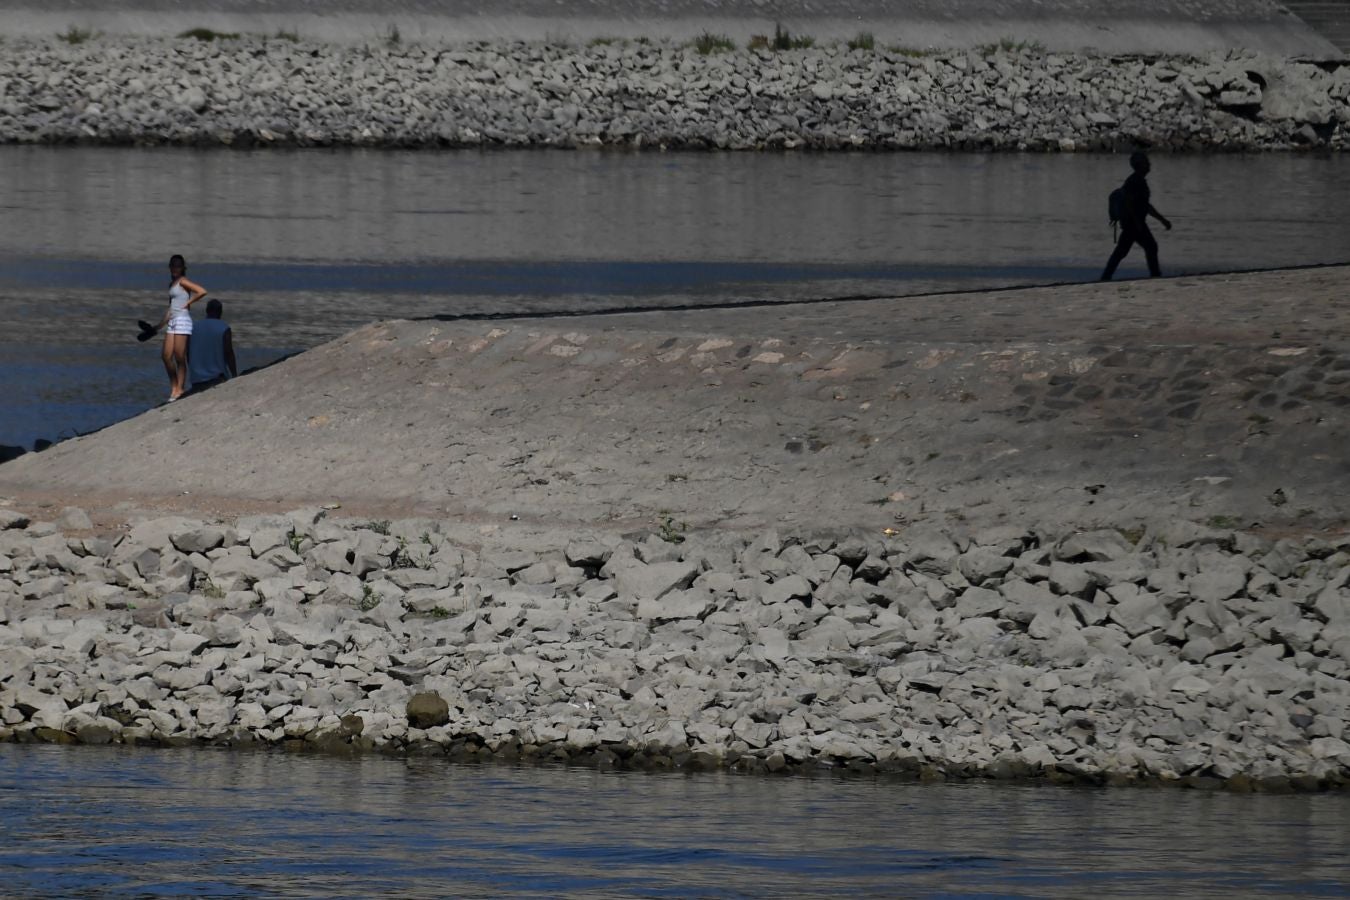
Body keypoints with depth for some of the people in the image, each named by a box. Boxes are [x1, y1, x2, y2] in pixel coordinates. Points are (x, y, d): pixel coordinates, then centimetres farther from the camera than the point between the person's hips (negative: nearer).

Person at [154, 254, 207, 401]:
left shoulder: (182, 282, -6)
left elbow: (202, 291, -18)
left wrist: (188, 303, -9)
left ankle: (180, 389, 0)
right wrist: (160, 325, 26)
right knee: (167, 357, 3)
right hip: (172, 322, 9)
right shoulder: (172, 284, 18)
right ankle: (174, 387, 11)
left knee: (180, 357, -5)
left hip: (182, 320, -9)